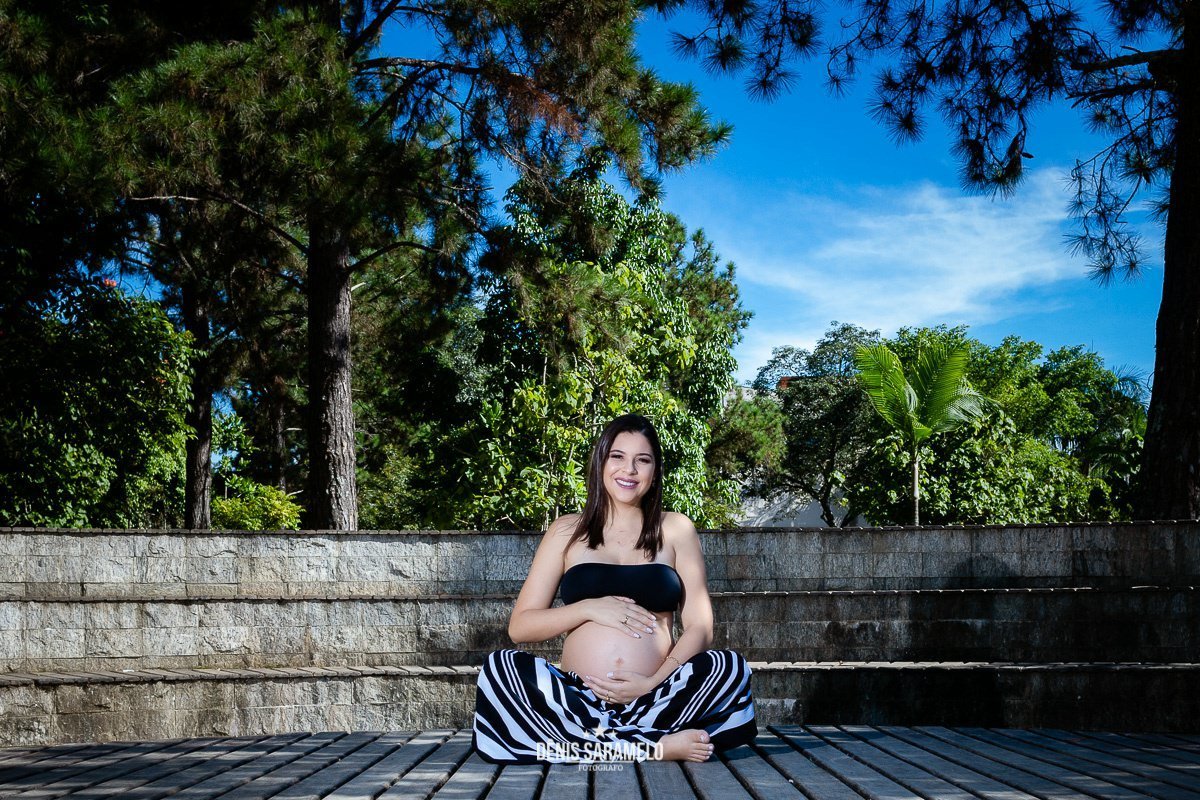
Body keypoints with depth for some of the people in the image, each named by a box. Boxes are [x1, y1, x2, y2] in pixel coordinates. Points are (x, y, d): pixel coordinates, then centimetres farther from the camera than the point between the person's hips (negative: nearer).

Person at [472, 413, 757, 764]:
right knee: (500, 667, -27)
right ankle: (654, 746, -29)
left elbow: (699, 627, 4)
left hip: (654, 701, 0)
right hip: (578, 698, 0)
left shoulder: (675, 530, 12)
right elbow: (520, 626, 9)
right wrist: (589, 609, -7)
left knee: (731, 667, -26)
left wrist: (653, 683, -13)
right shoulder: (567, 531, 13)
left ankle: (586, 744, -22)